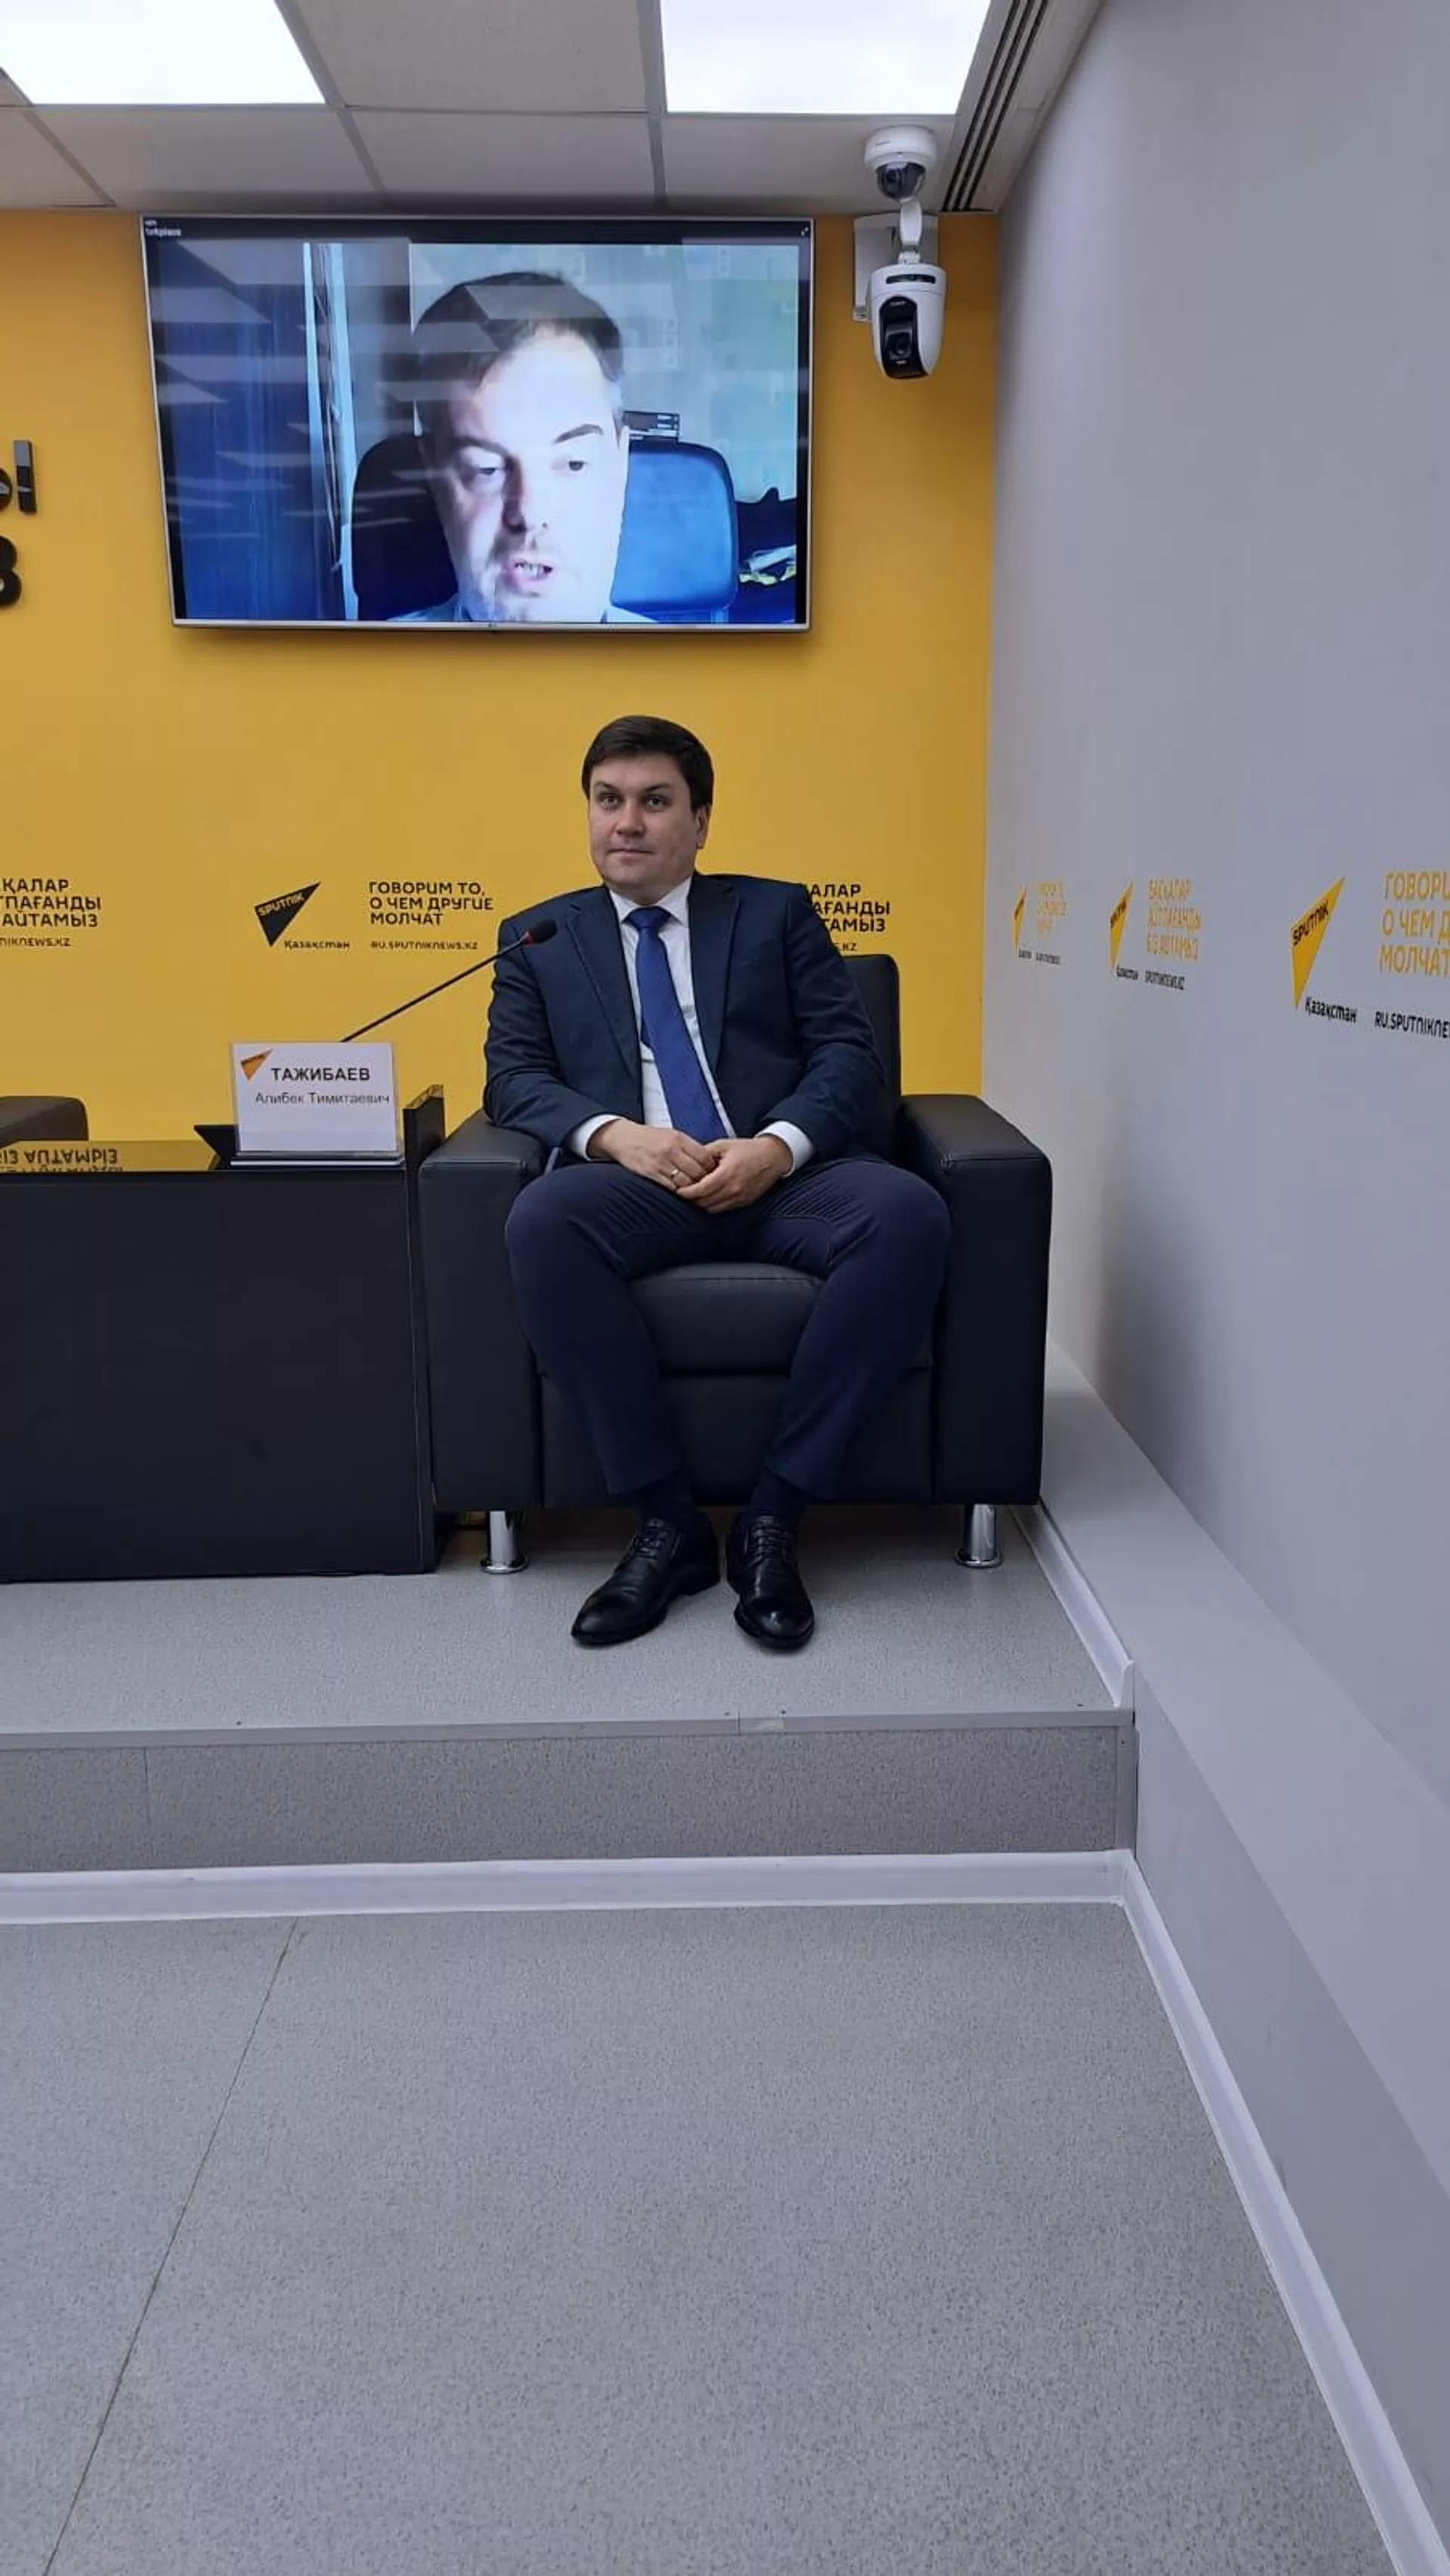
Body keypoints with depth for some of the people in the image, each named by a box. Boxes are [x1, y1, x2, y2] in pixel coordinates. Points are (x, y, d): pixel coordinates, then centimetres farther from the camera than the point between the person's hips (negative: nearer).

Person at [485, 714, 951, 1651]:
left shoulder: (777, 912, 18)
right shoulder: (539, 937, 20)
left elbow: (850, 1054, 7)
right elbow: (513, 1079, 7)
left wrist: (777, 1145, -14)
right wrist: (615, 1134, -15)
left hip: (783, 1178, 1)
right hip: (635, 1183, 0)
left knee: (909, 1213, -31)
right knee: (542, 1219, -34)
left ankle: (775, 1513, -21)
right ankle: (670, 1520, -22)